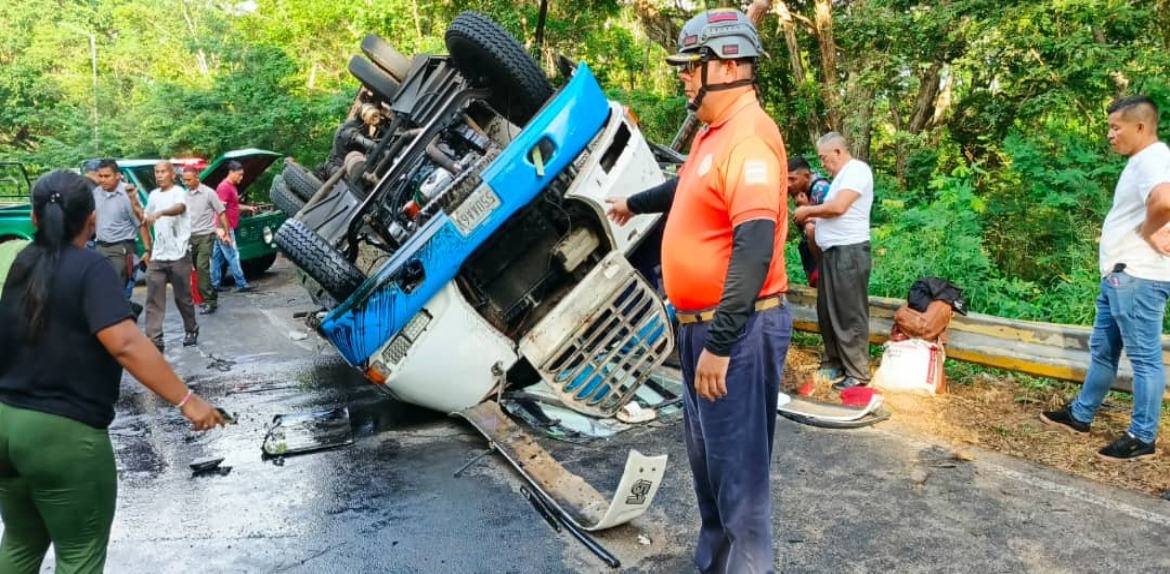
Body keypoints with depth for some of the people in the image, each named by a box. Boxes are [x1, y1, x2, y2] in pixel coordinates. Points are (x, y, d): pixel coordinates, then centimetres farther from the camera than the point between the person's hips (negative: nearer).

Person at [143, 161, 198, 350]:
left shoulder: (178, 192, -8)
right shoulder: (153, 195, 12)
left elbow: (180, 208, -31)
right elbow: (147, 222, 22)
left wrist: (159, 213, -50)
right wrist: (148, 249, 19)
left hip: (179, 255, -5)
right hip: (157, 256, 5)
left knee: (183, 297, 6)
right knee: (153, 299, -3)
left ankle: (191, 330, 27)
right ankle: (154, 340, -3)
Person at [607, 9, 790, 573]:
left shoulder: (749, 134, -19)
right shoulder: (713, 131, 13)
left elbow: (755, 246, -28)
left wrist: (720, 344, -29)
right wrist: (633, 203, 50)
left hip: (737, 329, -10)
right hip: (702, 323, 11)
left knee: (737, 467, 0)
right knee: (707, 458, 21)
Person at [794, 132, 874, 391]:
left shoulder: (857, 169, -10)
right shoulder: (842, 175, 21)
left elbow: (838, 207, -20)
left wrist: (808, 210, -7)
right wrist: (813, 218, 9)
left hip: (849, 252, -10)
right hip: (832, 252, 10)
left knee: (849, 316, -5)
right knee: (827, 313, 15)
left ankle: (857, 374, 3)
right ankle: (833, 364, 26)